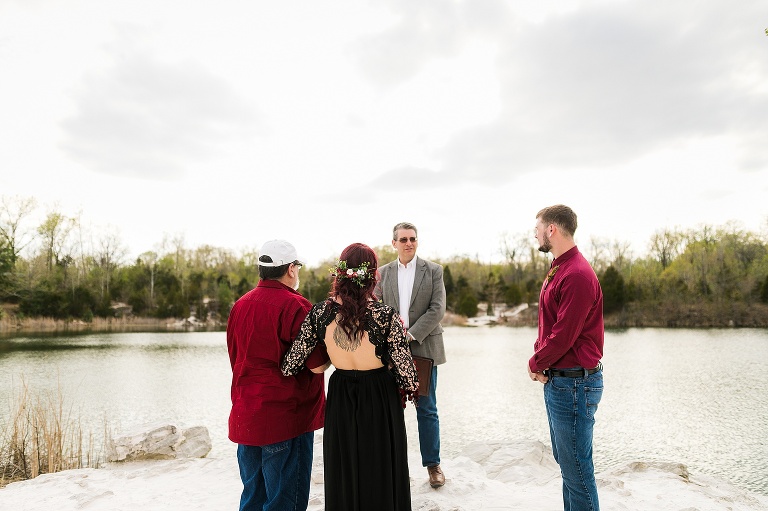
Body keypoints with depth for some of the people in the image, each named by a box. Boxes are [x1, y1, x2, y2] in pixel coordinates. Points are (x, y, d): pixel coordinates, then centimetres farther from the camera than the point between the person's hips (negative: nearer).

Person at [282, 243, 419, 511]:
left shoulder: (320, 312, -12)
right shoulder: (386, 315, -21)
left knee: (342, 475, 22)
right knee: (380, 475, 17)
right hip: (380, 399, -3)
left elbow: (291, 364, -10)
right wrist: (412, 388, 5)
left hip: (340, 400, 3)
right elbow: (404, 366, -15)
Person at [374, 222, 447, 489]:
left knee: (427, 409, 7)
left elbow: (437, 309, -6)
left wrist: (411, 334, -14)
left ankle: (432, 463, 21)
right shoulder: (384, 272, 7)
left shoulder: (433, 270, 1)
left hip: (424, 348, -1)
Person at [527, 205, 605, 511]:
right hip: (556, 380, 10)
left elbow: (563, 335, -22)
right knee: (565, 460, 20)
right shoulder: (558, 269, 12)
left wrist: (535, 364, -7)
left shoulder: (577, 275, -20)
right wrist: (540, 361, 2)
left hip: (574, 383, -10)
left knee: (576, 468, 2)